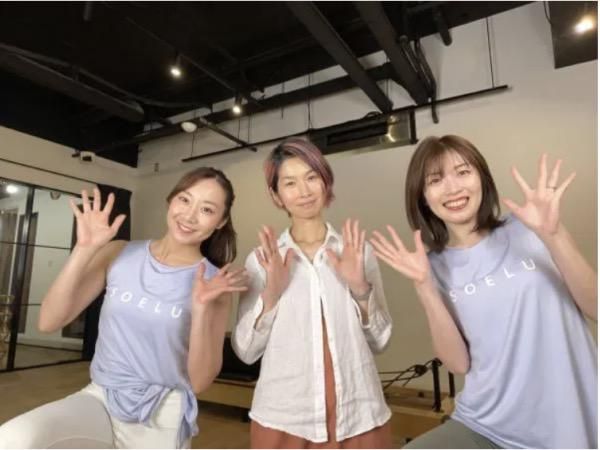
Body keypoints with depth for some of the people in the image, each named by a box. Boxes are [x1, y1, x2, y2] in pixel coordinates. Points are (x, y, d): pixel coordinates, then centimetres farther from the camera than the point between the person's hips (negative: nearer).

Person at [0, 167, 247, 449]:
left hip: (162, 417, -1)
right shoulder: (119, 255, -2)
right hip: (100, 397, 2)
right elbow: (49, 322, -4)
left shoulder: (215, 282, -9)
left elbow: (199, 381, -9)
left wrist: (202, 308, -23)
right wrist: (85, 249, -13)